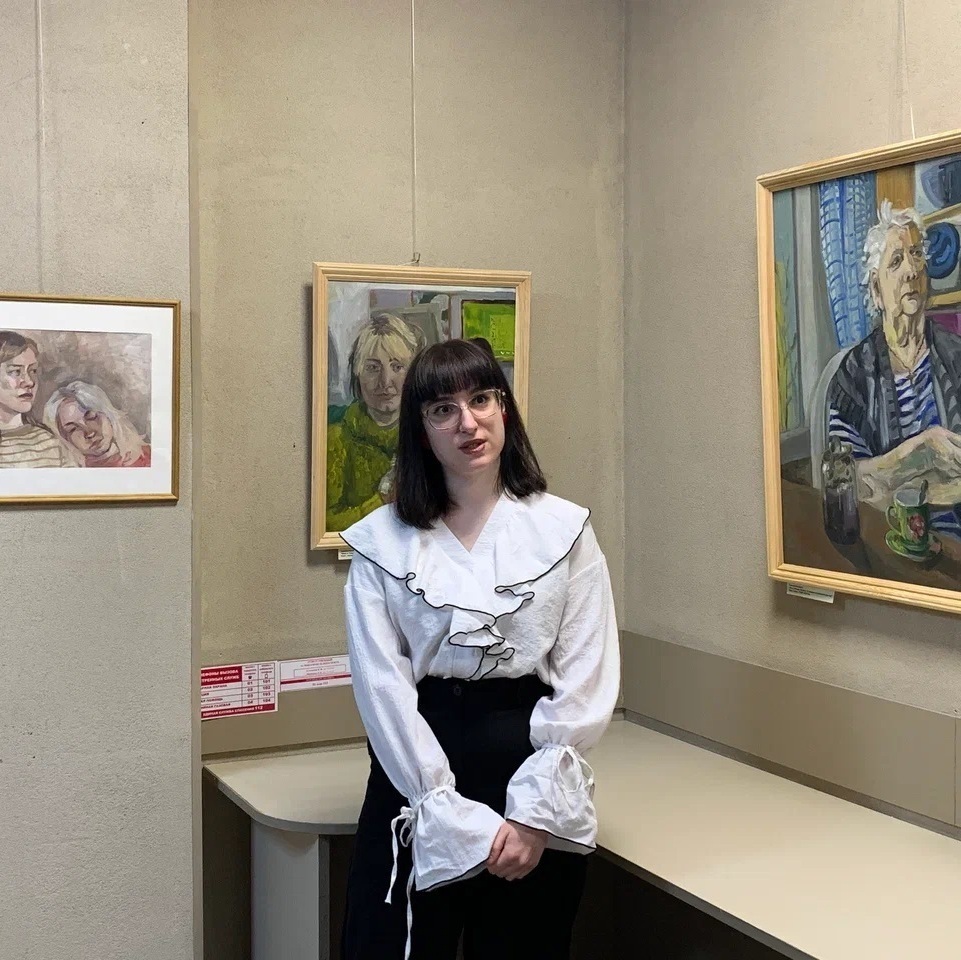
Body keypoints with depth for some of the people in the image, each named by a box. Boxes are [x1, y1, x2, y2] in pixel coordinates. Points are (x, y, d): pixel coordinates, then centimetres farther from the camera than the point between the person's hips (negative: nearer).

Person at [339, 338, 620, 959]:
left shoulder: (565, 530, 1)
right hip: (418, 786, 0)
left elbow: (589, 683, -3)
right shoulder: (382, 542, 0)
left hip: (534, 775, 0)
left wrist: (534, 813, -11)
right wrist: (459, 819, -12)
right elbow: (383, 686, -5)